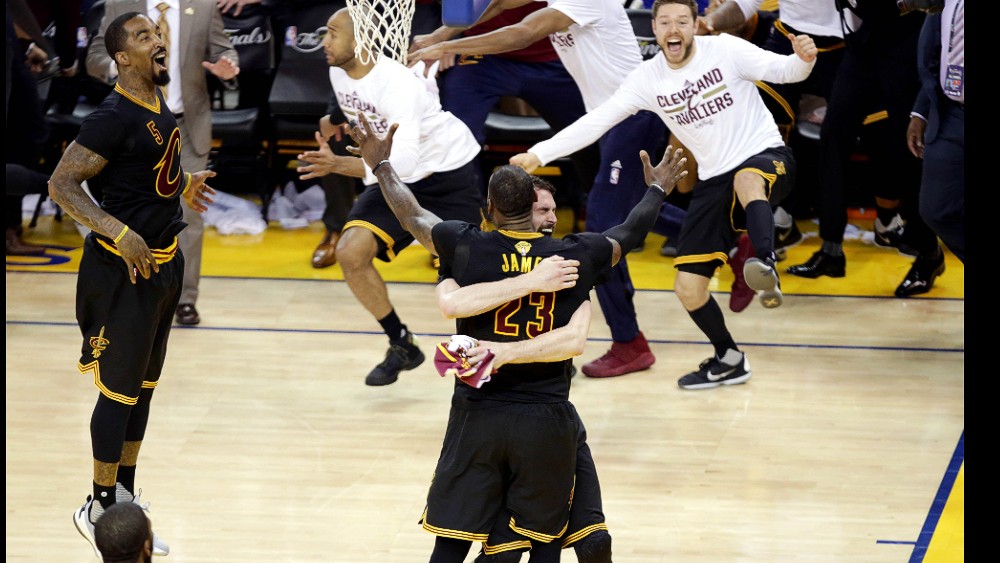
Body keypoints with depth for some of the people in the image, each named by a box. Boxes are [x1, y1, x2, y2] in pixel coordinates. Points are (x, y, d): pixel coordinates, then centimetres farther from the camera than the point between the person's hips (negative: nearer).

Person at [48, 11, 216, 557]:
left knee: (143, 387, 15)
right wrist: (120, 233, -27)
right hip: (124, 268, -9)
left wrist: (183, 184, 18)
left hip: (163, 261, 9)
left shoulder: (159, 104, 7)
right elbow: (61, 185, -22)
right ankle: (99, 509, 11)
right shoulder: (114, 117, -21)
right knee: (120, 390, 0)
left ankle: (124, 498, 26)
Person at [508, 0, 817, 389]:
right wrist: (538, 154, -5)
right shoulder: (649, 79, 0)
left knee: (747, 181, -44)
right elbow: (596, 121, 0)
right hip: (714, 179, 5)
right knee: (688, 289, 2)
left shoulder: (724, 50, -11)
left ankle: (766, 267, -59)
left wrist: (804, 59, -42)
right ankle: (728, 361, 24)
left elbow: (782, 70, -18)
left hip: (767, 157, -5)